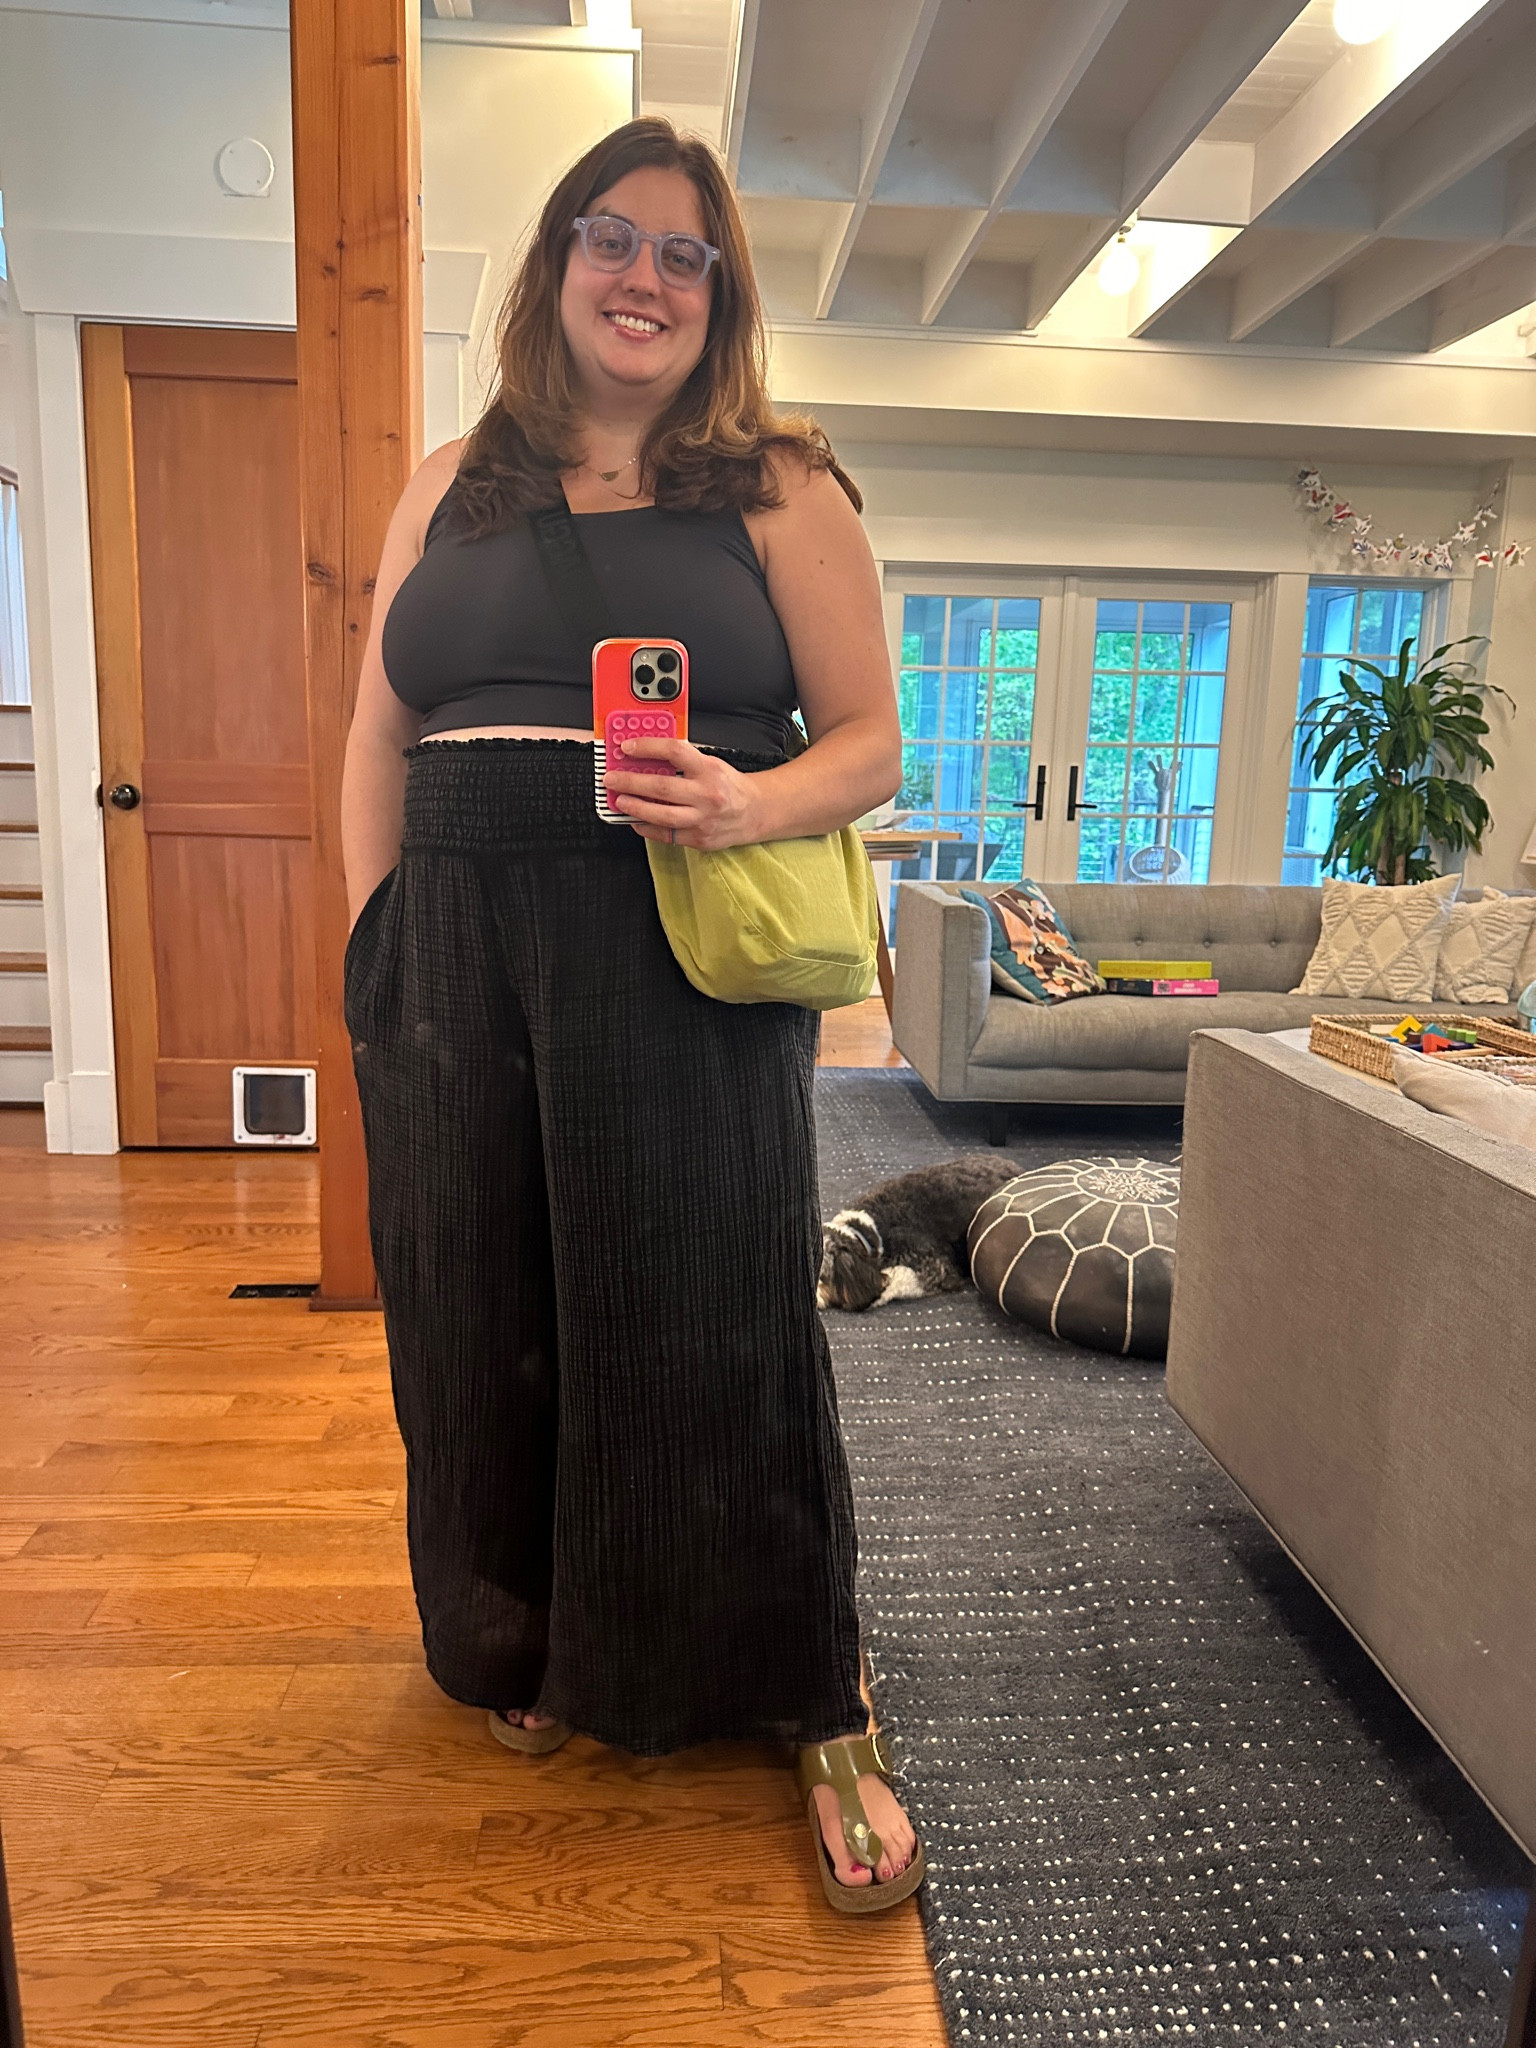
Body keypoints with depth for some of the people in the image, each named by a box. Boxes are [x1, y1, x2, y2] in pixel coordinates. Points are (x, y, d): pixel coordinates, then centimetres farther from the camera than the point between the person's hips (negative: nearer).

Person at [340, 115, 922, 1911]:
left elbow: (870, 742, 2)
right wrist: (374, 947, 6)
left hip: (689, 969, -3)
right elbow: (380, 741, 15)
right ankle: (528, 1647, 36)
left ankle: (818, 1716, 19)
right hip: (457, 970, 4)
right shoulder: (450, 487, 15)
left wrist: (751, 805, -18)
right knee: (487, 1325, 11)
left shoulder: (778, 491, 5)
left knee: (713, 1329, 0)